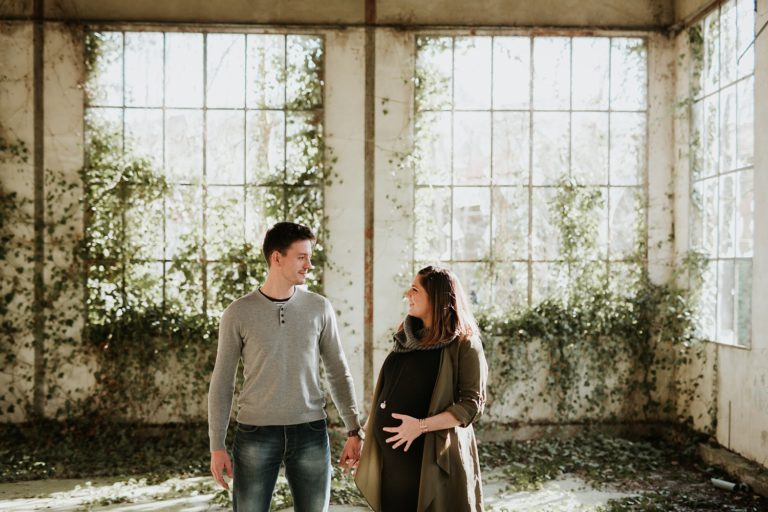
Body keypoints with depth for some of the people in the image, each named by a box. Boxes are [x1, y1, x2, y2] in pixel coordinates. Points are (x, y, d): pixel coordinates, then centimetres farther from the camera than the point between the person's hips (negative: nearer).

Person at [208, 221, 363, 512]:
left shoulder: (319, 308, 2)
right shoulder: (238, 313, -3)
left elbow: (338, 373, 7)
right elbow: (222, 383, 2)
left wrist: (354, 432, 2)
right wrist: (216, 446, -2)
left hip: (310, 433, 2)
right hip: (255, 434, -1)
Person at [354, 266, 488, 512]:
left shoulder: (463, 343, -8)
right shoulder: (407, 337, 12)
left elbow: (472, 404, -13)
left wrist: (422, 426, -22)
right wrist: (368, 443, 16)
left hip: (430, 459, -6)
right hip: (390, 458, 6)